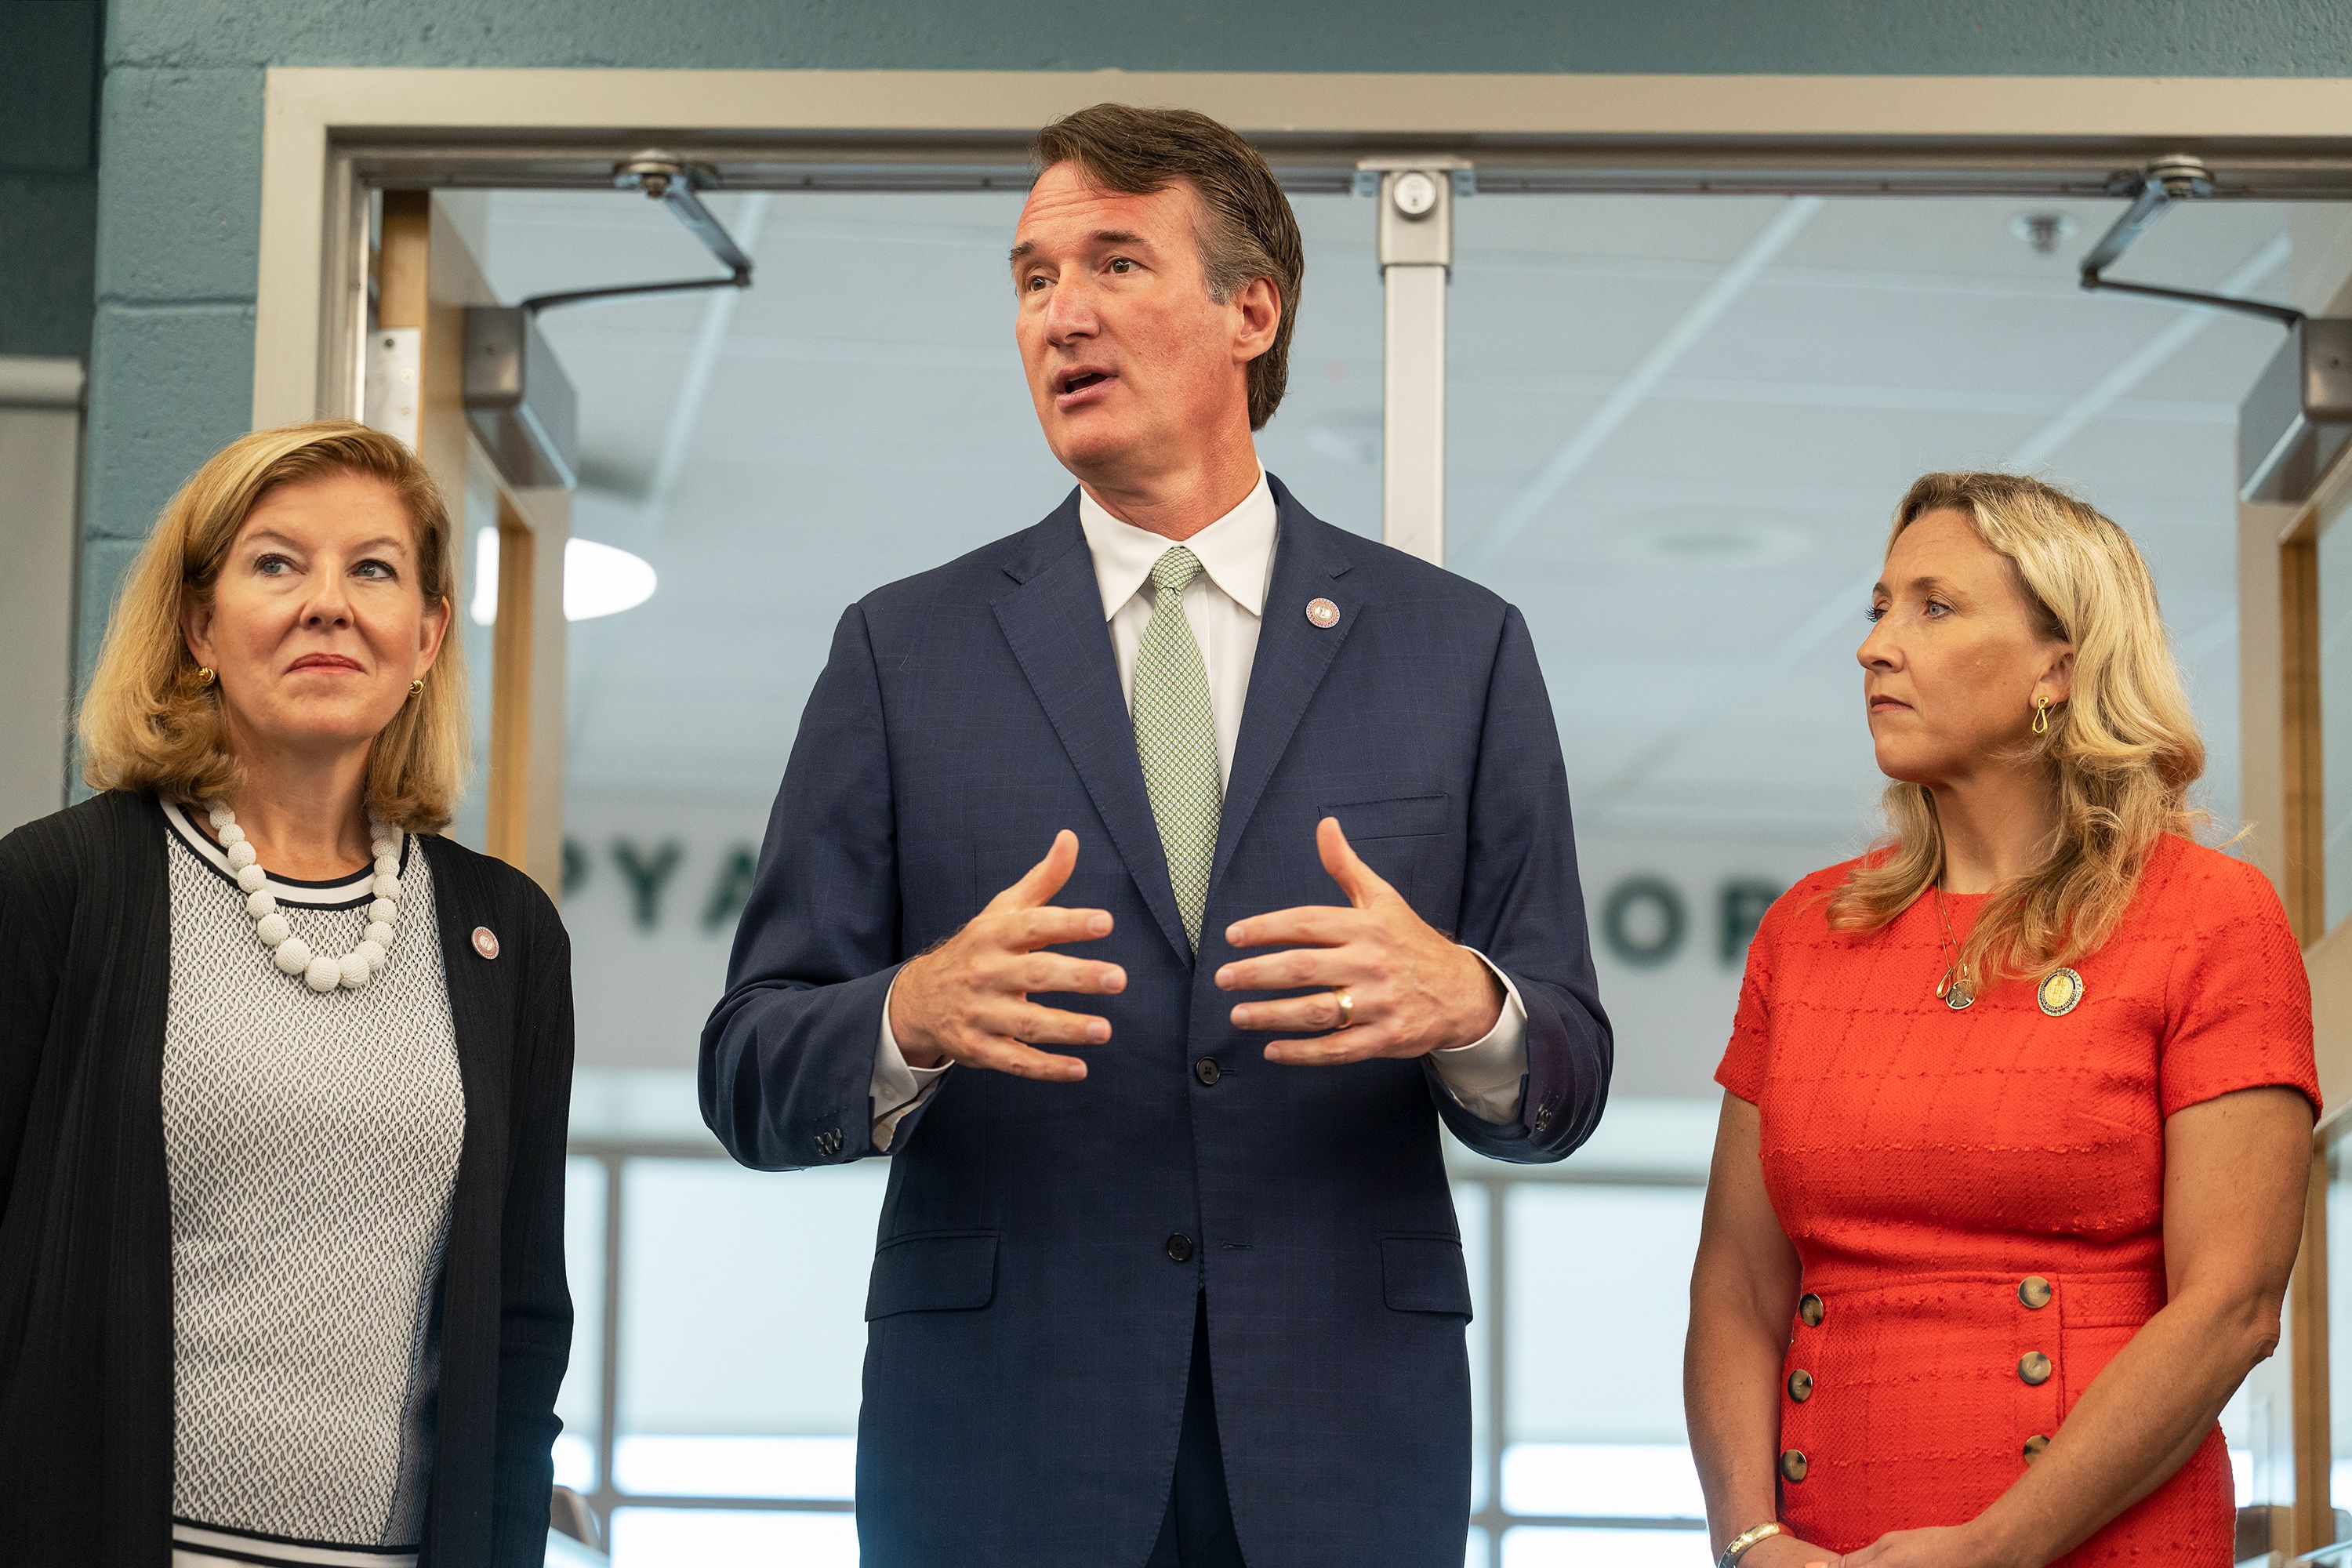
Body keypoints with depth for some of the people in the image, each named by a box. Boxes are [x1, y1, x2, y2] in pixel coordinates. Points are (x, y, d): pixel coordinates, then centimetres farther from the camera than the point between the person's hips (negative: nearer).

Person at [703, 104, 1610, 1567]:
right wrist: (914, 1015, -19)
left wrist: (1466, 1007, -17)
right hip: (1002, 1446, 0)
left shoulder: (1460, 648, 7)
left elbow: (1563, 1085, 5)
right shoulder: (904, 652, 6)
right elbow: (753, 1078, 2)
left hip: (1343, 1447, 0)